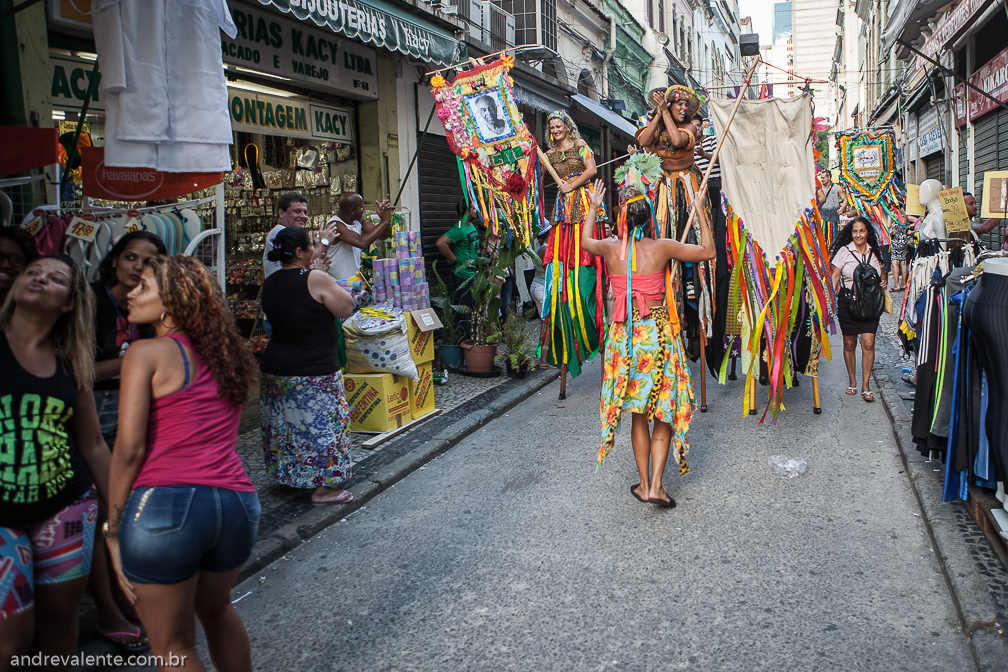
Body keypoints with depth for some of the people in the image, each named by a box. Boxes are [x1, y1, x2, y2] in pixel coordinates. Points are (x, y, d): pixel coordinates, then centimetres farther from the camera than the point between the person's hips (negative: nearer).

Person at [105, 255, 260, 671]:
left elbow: (129, 449, -6)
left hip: (167, 502, -6)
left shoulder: (147, 353, -2)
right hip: (238, 502, 6)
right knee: (216, 609, 31)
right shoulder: (226, 356, 16)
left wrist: (113, 530, 1)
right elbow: (214, 439, 14)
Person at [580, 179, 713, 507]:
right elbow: (708, 251, 4)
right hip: (657, 333, -2)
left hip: (623, 334, 3)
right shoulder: (662, 247, -8)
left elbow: (585, 241, 22)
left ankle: (644, 484, 20)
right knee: (664, 412, 8)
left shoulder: (611, 248, -2)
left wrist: (593, 207, 32)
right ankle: (655, 486, 3)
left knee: (638, 414, 14)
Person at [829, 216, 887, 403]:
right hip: (848, 301, -1)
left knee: (868, 343, -8)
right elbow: (834, 277, -5)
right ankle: (852, 381, 24)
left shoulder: (875, 252, 8)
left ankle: (866, 385, -1)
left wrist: (883, 281, -1)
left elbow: (882, 273, 22)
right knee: (850, 344, 7)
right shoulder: (844, 251, -2)